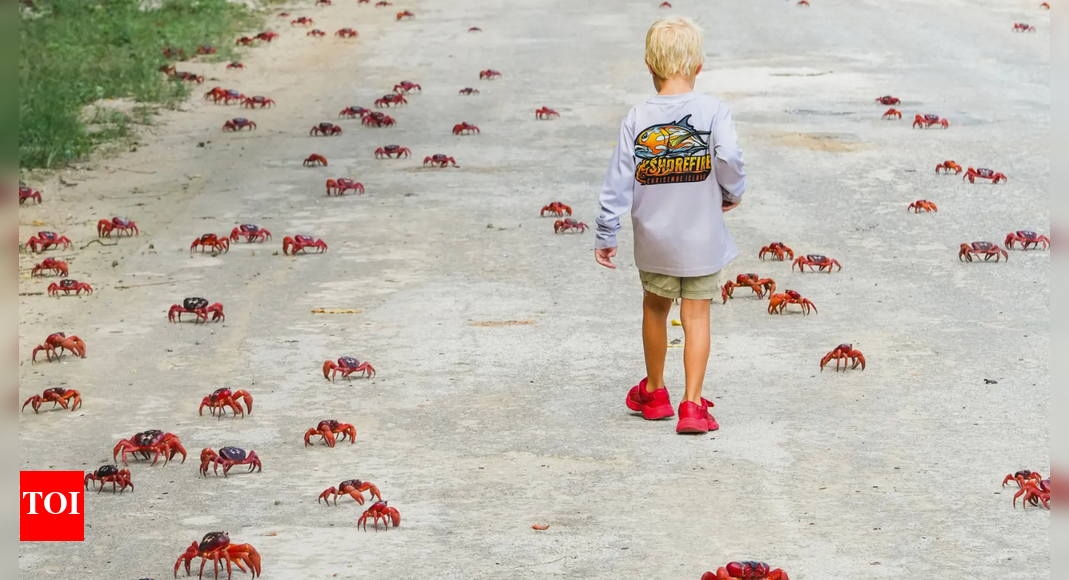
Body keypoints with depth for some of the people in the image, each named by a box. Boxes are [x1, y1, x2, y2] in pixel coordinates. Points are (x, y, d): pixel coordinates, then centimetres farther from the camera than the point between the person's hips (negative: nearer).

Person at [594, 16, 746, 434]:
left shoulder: (637, 118, -6)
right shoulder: (713, 111, -12)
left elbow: (619, 180, -6)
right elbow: (729, 158, -26)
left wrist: (606, 235, 2)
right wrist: (733, 194, -5)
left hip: (654, 239, 2)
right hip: (702, 239, -2)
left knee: (655, 309, 20)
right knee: (696, 317, 5)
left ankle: (654, 393, 34)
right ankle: (692, 405, -1)